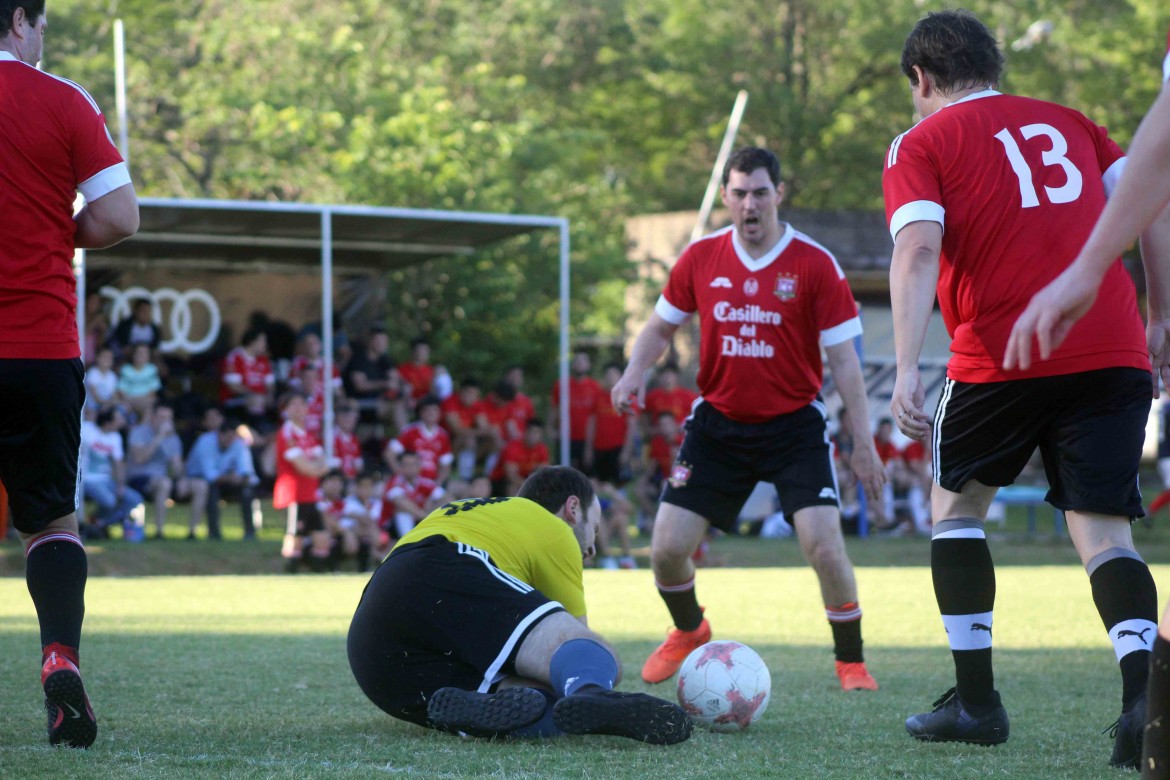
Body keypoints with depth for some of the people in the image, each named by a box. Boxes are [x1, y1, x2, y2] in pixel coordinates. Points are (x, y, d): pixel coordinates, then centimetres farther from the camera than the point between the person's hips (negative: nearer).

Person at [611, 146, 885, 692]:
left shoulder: (815, 264, -9)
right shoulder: (701, 258, -1)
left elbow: (843, 359, -7)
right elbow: (661, 326, 14)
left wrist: (864, 441, -9)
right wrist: (636, 370, -7)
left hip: (794, 423, -3)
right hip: (718, 422, 3)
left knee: (824, 544, -17)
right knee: (667, 548, -4)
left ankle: (851, 661, 5)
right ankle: (689, 631, 30)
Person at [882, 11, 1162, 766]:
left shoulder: (922, 144, 7)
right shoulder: (1068, 123, 20)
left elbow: (919, 249, -9)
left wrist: (907, 368, -17)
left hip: (1002, 358, -3)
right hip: (1115, 355, 3)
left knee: (957, 507, 20)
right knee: (1103, 530, 3)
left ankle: (976, 700, 17)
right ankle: (1142, 690, -23)